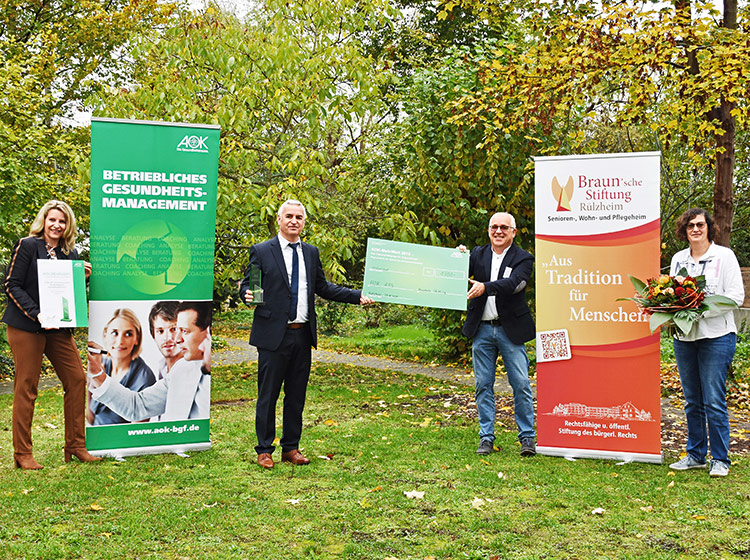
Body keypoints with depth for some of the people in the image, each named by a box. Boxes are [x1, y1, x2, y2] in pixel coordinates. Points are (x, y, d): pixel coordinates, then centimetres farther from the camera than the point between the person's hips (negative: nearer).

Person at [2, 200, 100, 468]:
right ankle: (22, 453, 6)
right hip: (26, 326, -6)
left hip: (58, 326, 6)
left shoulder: (70, 253, 13)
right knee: (26, 387, -3)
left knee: (76, 380, 1)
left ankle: (75, 446, 11)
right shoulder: (27, 246, -4)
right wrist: (37, 314, -18)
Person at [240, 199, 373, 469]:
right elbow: (247, 285, 0)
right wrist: (247, 294, -23)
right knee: (268, 394, 2)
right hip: (273, 335, -5)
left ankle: (291, 447, 22)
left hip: (302, 335, 5)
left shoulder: (311, 253, 13)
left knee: (297, 394, 11)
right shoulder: (261, 251, -1)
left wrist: (358, 296, 10)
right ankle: (264, 450, 13)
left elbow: (323, 287, 17)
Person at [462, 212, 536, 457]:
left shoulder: (523, 258, -2)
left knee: (521, 385, 0)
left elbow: (512, 284, -19)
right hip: (482, 329, 3)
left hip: (510, 330, -3)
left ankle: (527, 436, 11)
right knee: (483, 385, 7)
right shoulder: (478, 255, 9)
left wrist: (485, 287, -34)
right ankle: (486, 438, 15)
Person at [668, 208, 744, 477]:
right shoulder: (678, 258, 14)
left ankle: (720, 460, 5)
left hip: (716, 336, -5)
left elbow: (736, 296, -7)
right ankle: (695, 455, 21)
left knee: (714, 401, -6)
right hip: (683, 336, 5)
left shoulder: (724, 255, -1)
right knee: (692, 401, 10)